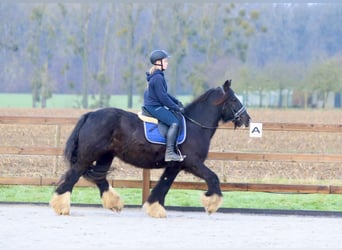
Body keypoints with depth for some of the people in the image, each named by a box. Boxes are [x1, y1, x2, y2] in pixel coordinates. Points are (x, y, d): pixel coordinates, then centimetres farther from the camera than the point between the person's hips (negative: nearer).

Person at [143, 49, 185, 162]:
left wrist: (176, 102, 14)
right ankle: (169, 153, -25)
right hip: (155, 107, -11)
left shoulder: (157, 76, 15)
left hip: (153, 105, 11)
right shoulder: (158, 78, -19)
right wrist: (176, 108, -13)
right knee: (174, 122, -20)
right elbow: (163, 97, -20)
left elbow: (164, 93, 23)